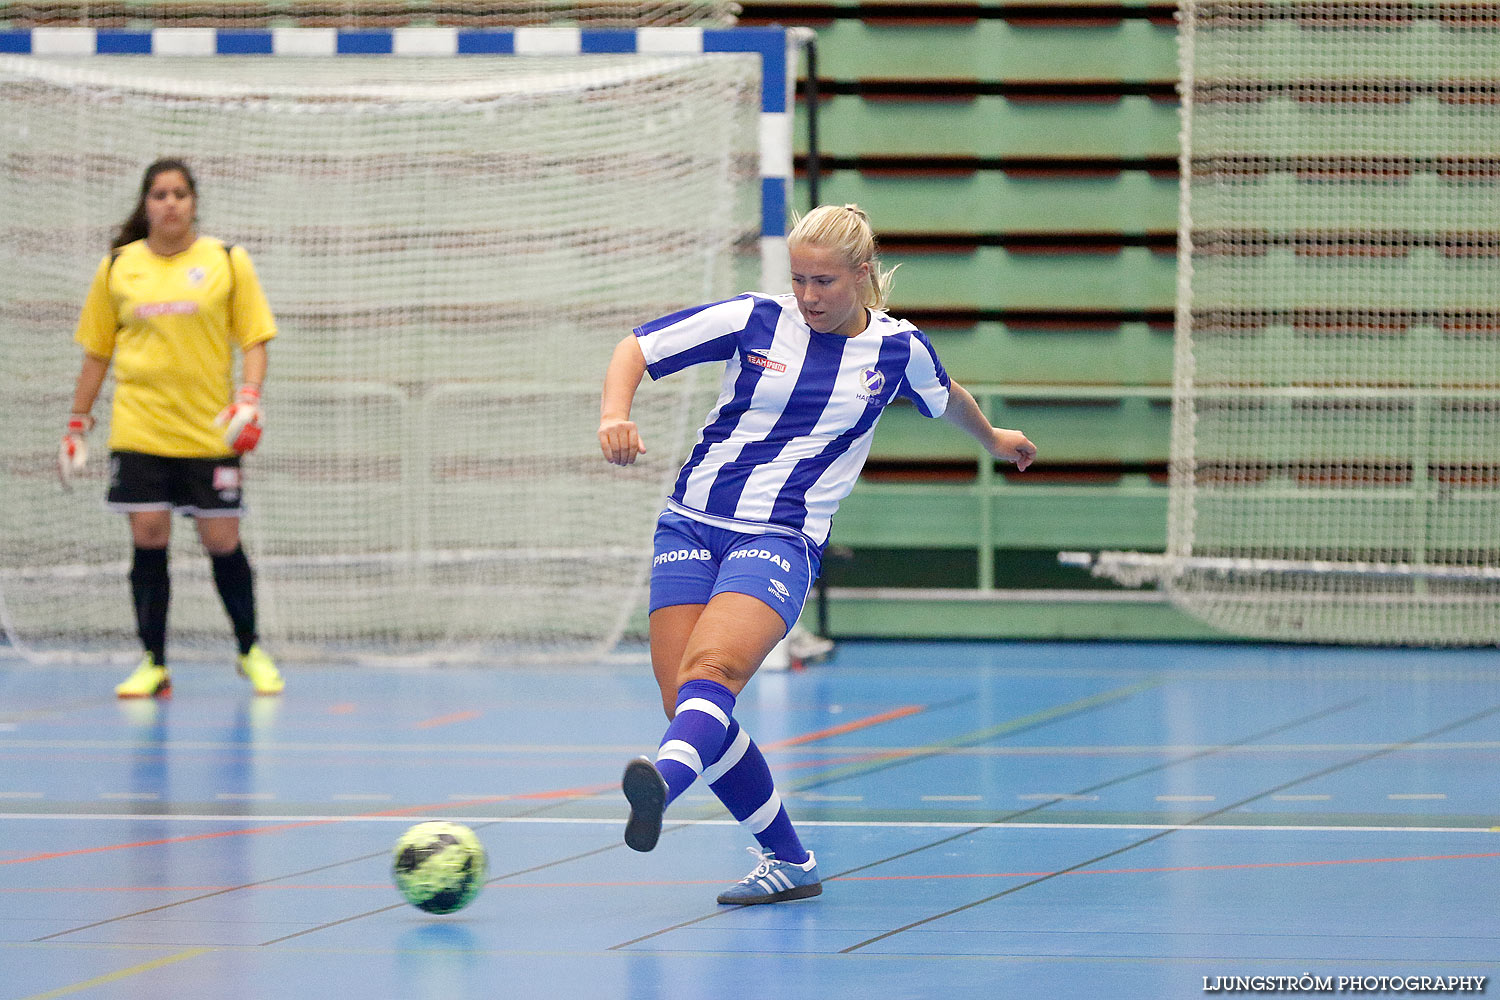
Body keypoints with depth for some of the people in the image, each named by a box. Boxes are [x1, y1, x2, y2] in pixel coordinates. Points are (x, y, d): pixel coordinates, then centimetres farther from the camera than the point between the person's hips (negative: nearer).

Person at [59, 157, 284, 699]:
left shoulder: (229, 263, 3)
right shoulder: (117, 267, 7)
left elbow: (253, 341, 3)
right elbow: (97, 352, 13)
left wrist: (249, 400, -14)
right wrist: (76, 426, 10)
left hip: (210, 431, -1)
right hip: (139, 430, 1)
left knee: (223, 542, 0)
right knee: (148, 539, -4)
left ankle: (250, 651, 19)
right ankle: (153, 664, 4)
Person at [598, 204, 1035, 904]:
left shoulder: (898, 349, 6)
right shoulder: (755, 321, 2)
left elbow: (946, 398, 30)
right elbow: (636, 348, 6)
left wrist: (994, 439, 49)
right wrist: (615, 413, -14)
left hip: (782, 540, -2)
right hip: (691, 524, 2)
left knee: (713, 668, -30)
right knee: (684, 702, -9)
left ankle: (661, 783, -59)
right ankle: (787, 861, 6)